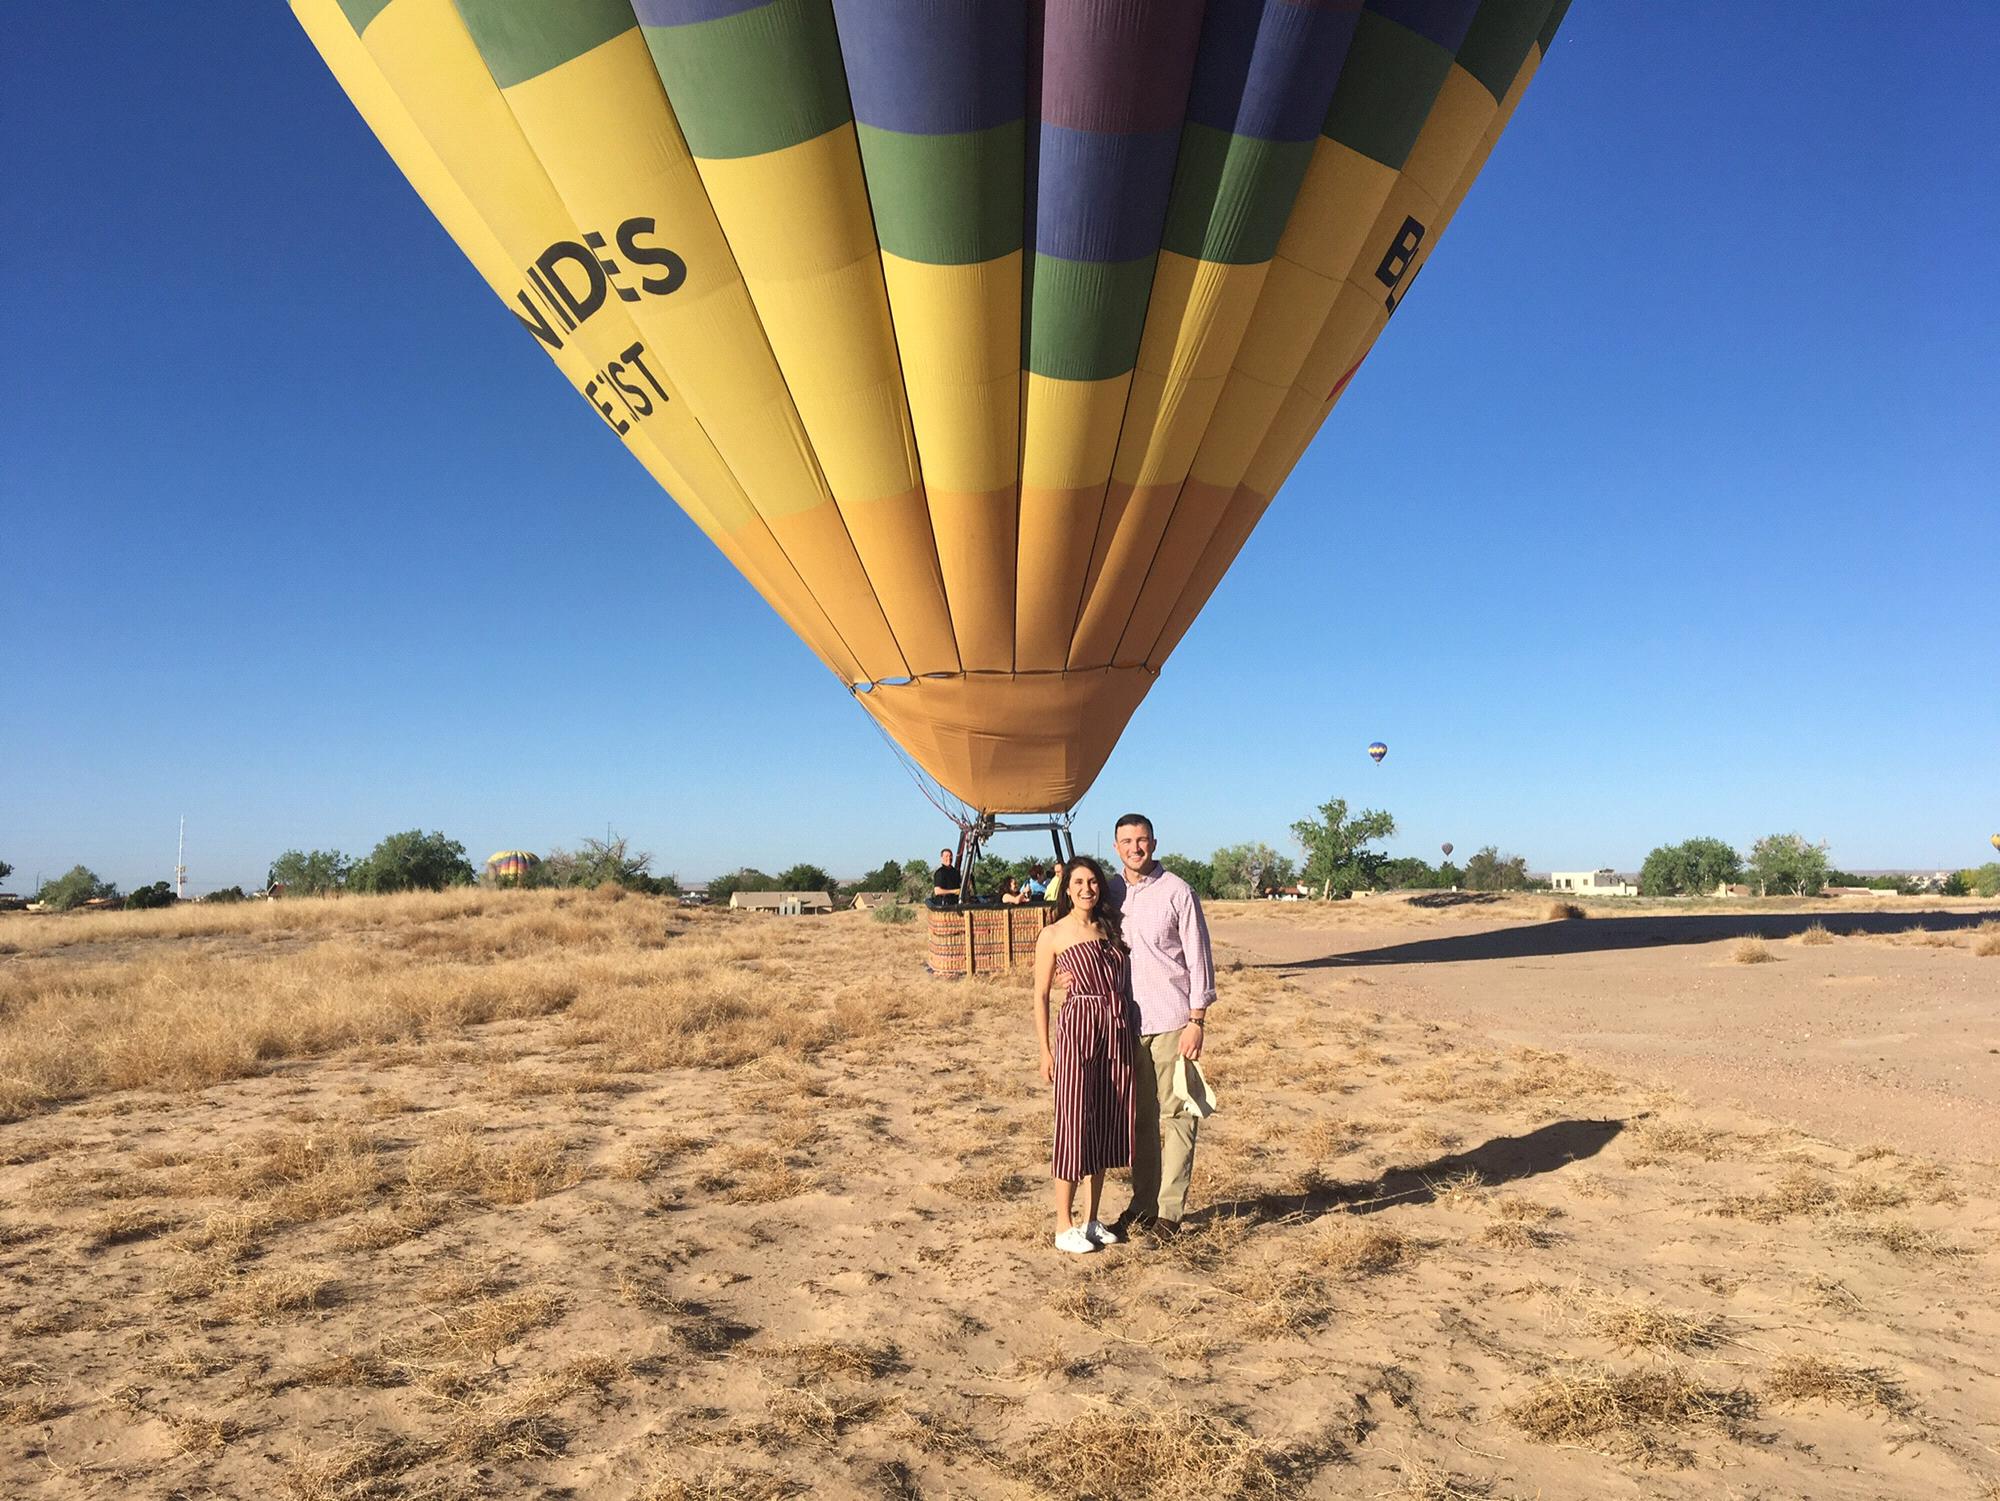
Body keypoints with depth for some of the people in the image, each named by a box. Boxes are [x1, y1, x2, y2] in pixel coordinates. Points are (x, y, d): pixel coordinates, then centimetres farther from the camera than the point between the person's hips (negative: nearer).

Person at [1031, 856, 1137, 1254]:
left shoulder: (1112, 929, 13)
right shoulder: (1053, 935, -1)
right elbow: (1041, 995, 1)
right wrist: (1045, 1050, -3)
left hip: (1119, 1032, 5)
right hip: (1077, 1030, -5)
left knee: (1106, 1125, 10)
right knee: (1074, 1125, -3)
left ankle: (1092, 1219, 21)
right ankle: (1064, 1225, 7)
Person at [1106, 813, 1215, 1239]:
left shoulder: (1177, 892, -4)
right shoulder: (1109, 893, 9)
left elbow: (1198, 957, -4)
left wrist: (1197, 1020, -9)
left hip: (1171, 1020, -4)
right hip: (1126, 1021, 4)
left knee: (1175, 1115, 0)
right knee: (1140, 1117, 10)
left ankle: (1170, 1211, 6)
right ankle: (1142, 1204, 18)